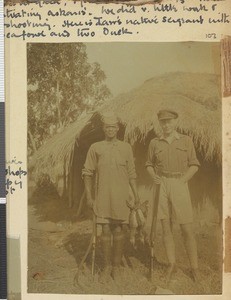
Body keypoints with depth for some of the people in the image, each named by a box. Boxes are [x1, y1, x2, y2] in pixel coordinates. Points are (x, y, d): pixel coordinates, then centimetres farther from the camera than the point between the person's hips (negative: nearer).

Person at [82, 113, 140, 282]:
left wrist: (136, 194, 3)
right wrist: (89, 196, 0)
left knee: (119, 231, 5)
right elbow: (88, 173, 6)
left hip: (121, 197, 1)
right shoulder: (95, 148, 4)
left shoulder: (126, 148, 6)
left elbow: (131, 173, 9)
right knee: (106, 231, 3)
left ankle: (116, 266, 18)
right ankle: (107, 267, 16)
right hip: (103, 196, 0)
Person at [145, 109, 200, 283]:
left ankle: (194, 268, 10)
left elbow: (194, 165, 3)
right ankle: (172, 264, 19)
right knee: (166, 227, 3)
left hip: (179, 187, -2)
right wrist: (154, 177, -5)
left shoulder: (186, 140, 3)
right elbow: (150, 165, 16)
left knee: (187, 228, -4)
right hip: (161, 187, 2)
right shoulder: (155, 143, 7)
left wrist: (183, 180, -12)